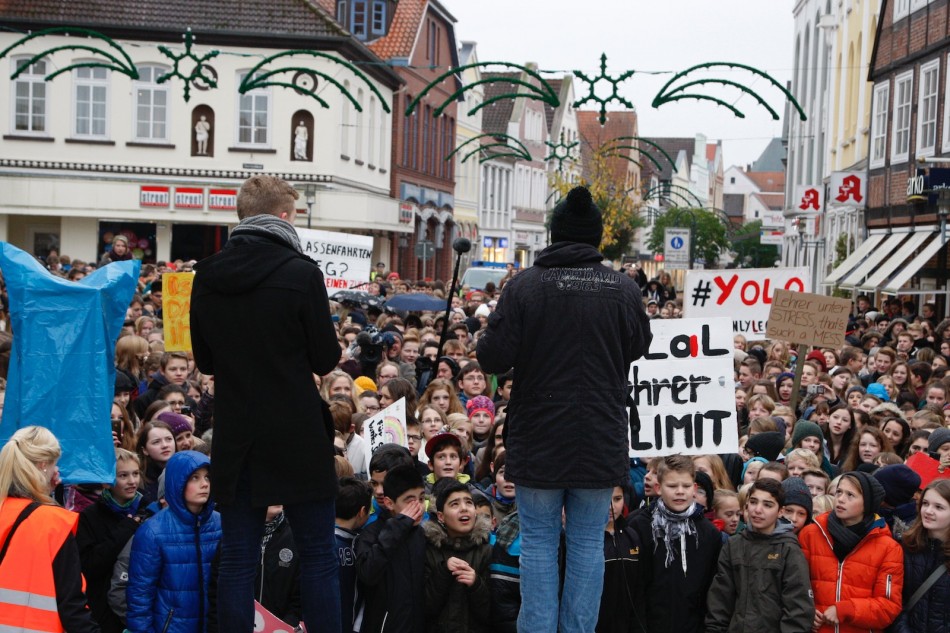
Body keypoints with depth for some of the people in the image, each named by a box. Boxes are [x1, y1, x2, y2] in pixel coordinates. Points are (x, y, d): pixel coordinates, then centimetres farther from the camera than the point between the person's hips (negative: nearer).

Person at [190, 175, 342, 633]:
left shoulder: (206, 276, 2)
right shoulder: (301, 273, -12)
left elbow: (204, 361, 11)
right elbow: (326, 360, -6)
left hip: (235, 438, 4)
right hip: (298, 439, -4)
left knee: (237, 558, 9)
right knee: (319, 555, 7)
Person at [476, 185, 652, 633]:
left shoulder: (524, 286, -13)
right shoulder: (624, 289, -6)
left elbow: (492, 359, -13)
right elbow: (639, 348, 9)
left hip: (539, 440, -1)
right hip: (600, 440, 2)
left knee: (539, 541, 10)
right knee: (588, 542, 11)